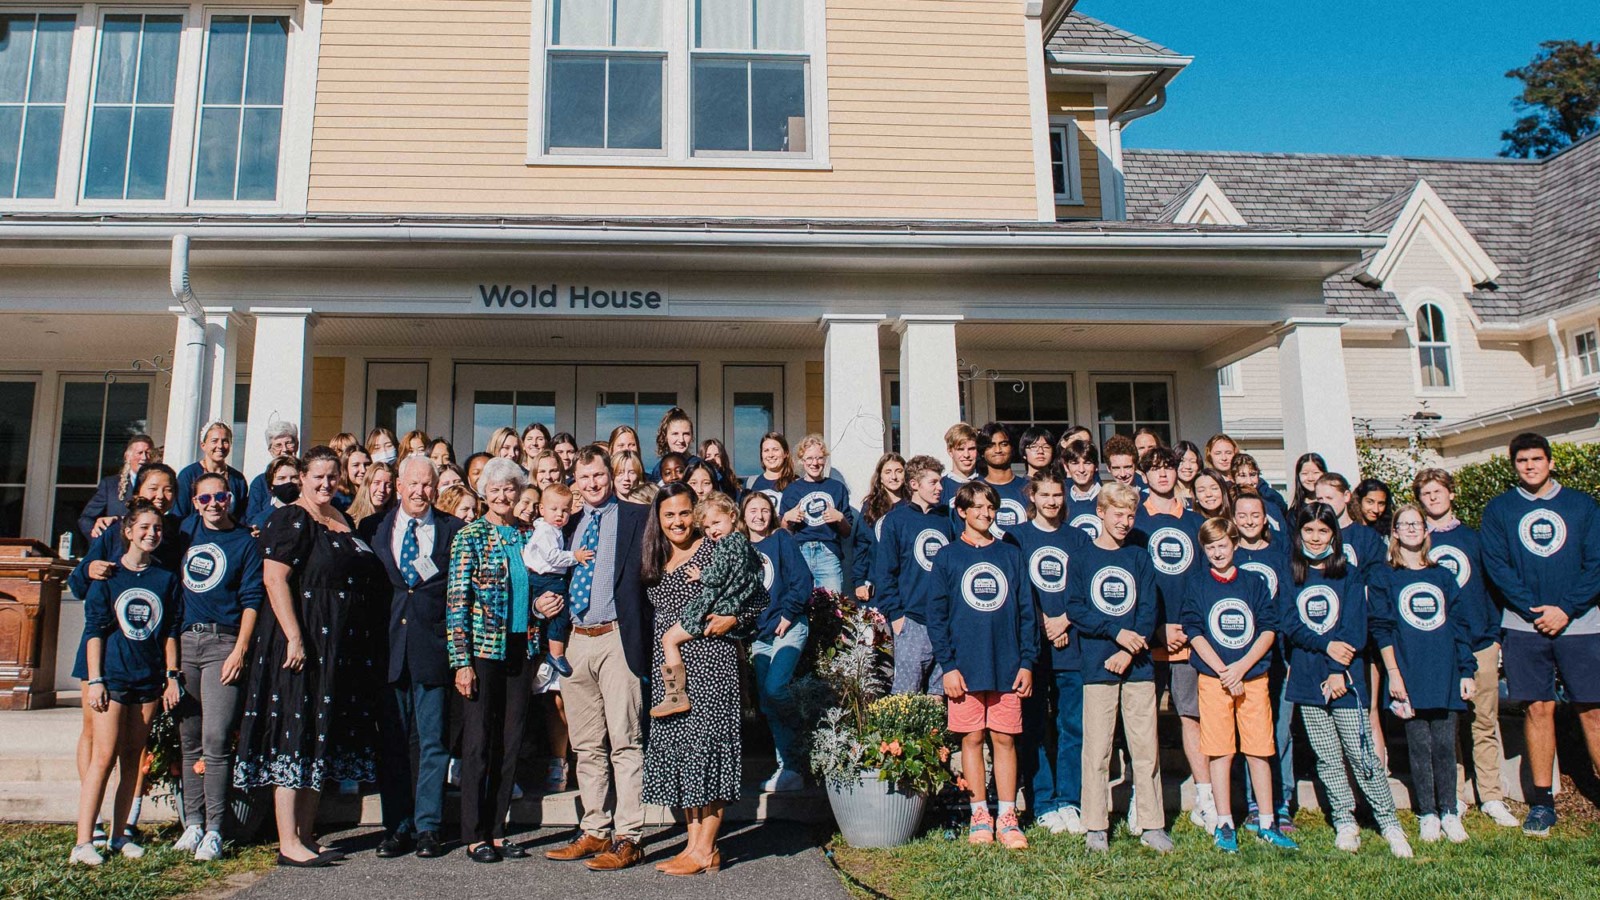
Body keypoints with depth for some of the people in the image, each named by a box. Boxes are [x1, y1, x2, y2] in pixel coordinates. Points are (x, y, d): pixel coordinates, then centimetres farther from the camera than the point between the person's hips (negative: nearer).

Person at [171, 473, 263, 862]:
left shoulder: (245, 542, 3)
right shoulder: (186, 529, 14)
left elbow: (252, 600, -2)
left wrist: (240, 650, -10)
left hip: (222, 643, -4)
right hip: (183, 640, 4)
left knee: (215, 740, -10)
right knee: (189, 739, 7)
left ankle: (214, 830, -6)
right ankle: (192, 823, 15)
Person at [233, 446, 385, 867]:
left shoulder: (343, 521, 15)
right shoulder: (291, 520, -8)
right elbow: (275, 580, -17)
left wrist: (363, 649, 16)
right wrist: (295, 638, -24)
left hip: (341, 650, 8)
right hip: (303, 640, -8)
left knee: (319, 741, 11)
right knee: (295, 735, -5)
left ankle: (306, 835, 19)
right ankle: (288, 844, 0)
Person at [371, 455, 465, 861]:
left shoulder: (453, 530, 5)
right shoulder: (376, 528, 9)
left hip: (433, 648, -1)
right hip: (389, 648, 2)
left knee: (433, 743, 3)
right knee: (391, 743, 7)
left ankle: (428, 828, 12)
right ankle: (397, 828, 17)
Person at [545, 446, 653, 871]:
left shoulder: (636, 516, 1)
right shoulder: (570, 525, 18)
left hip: (617, 639, -6)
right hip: (577, 640, 6)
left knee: (625, 743, -5)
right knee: (587, 746, 11)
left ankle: (628, 839, 1)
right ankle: (595, 832, 21)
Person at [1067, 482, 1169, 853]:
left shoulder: (1139, 558, 11)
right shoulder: (1083, 558, 5)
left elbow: (1148, 610, 3)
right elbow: (1075, 609, -4)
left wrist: (1130, 651, -11)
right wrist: (1117, 633, -14)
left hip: (1138, 666, 2)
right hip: (1097, 665, -2)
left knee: (1146, 747, 4)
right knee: (1097, 749, 1)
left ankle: (1151, 825, 14)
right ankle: (1095, 827, 9)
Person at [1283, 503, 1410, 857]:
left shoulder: (1349, 574, 2)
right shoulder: (1291, 575, 8)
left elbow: (1355, 629, -5)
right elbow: (1291, 623, -2)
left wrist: (1339, 671, -15)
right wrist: (1326, 646, -17)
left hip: (1345, 677, -2)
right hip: (1306, 678, 2)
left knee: (1362, 755, -4)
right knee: (1327, 759, 7)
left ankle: (1390, 824, 8)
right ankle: (1345, 823, 17)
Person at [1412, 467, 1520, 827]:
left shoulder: (1472, 537, 11)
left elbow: (1491, 584, 13)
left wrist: (1496, 632, 5)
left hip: (1480, 641, 1)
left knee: (1485, 722, 4)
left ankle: (1492, 798, 12)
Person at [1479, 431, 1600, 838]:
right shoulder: (1499, 510, 7)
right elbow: (1496, 564, -1)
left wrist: (1566, 609, -10)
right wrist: (1535, 610, -11)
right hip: (1525, 626, 0)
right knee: (1538, 709, 3)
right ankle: (1542, 801, 10)